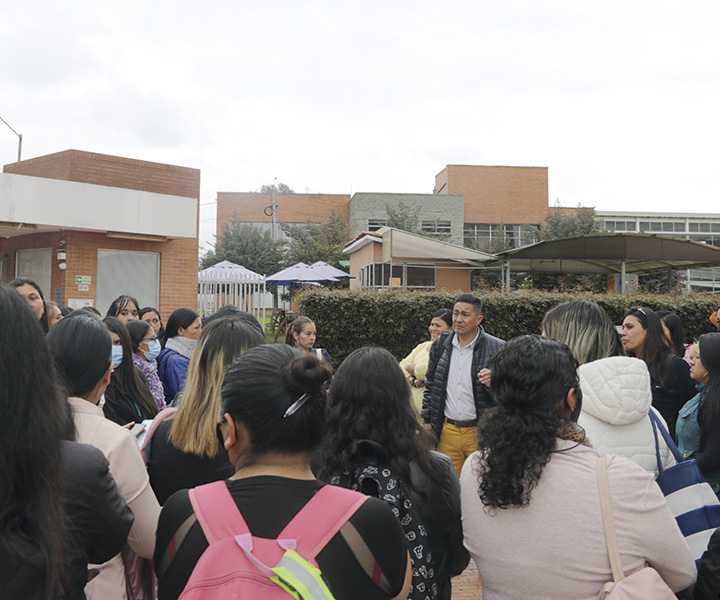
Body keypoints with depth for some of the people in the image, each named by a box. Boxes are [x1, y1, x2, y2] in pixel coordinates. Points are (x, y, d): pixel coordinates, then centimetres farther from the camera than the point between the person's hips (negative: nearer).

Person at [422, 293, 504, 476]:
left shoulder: (496, 349, -6)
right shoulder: (440, 345, 7)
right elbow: (430, 384, 16)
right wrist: (428, 421, 13)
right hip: (447, 432, 3)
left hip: (480, 433, -3)